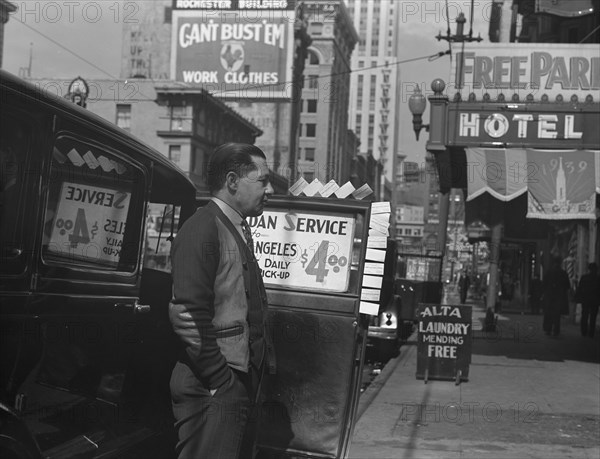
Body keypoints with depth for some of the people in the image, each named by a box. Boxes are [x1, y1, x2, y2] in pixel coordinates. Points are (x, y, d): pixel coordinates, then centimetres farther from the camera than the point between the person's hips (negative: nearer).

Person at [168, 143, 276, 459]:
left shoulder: (240, 230, 16)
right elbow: (187, 315, -21)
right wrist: (222, 382, -18)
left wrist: (264, 364, 13)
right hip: (212, 389, -9)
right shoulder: (202, 229, -14)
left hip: (244, 383, 9)